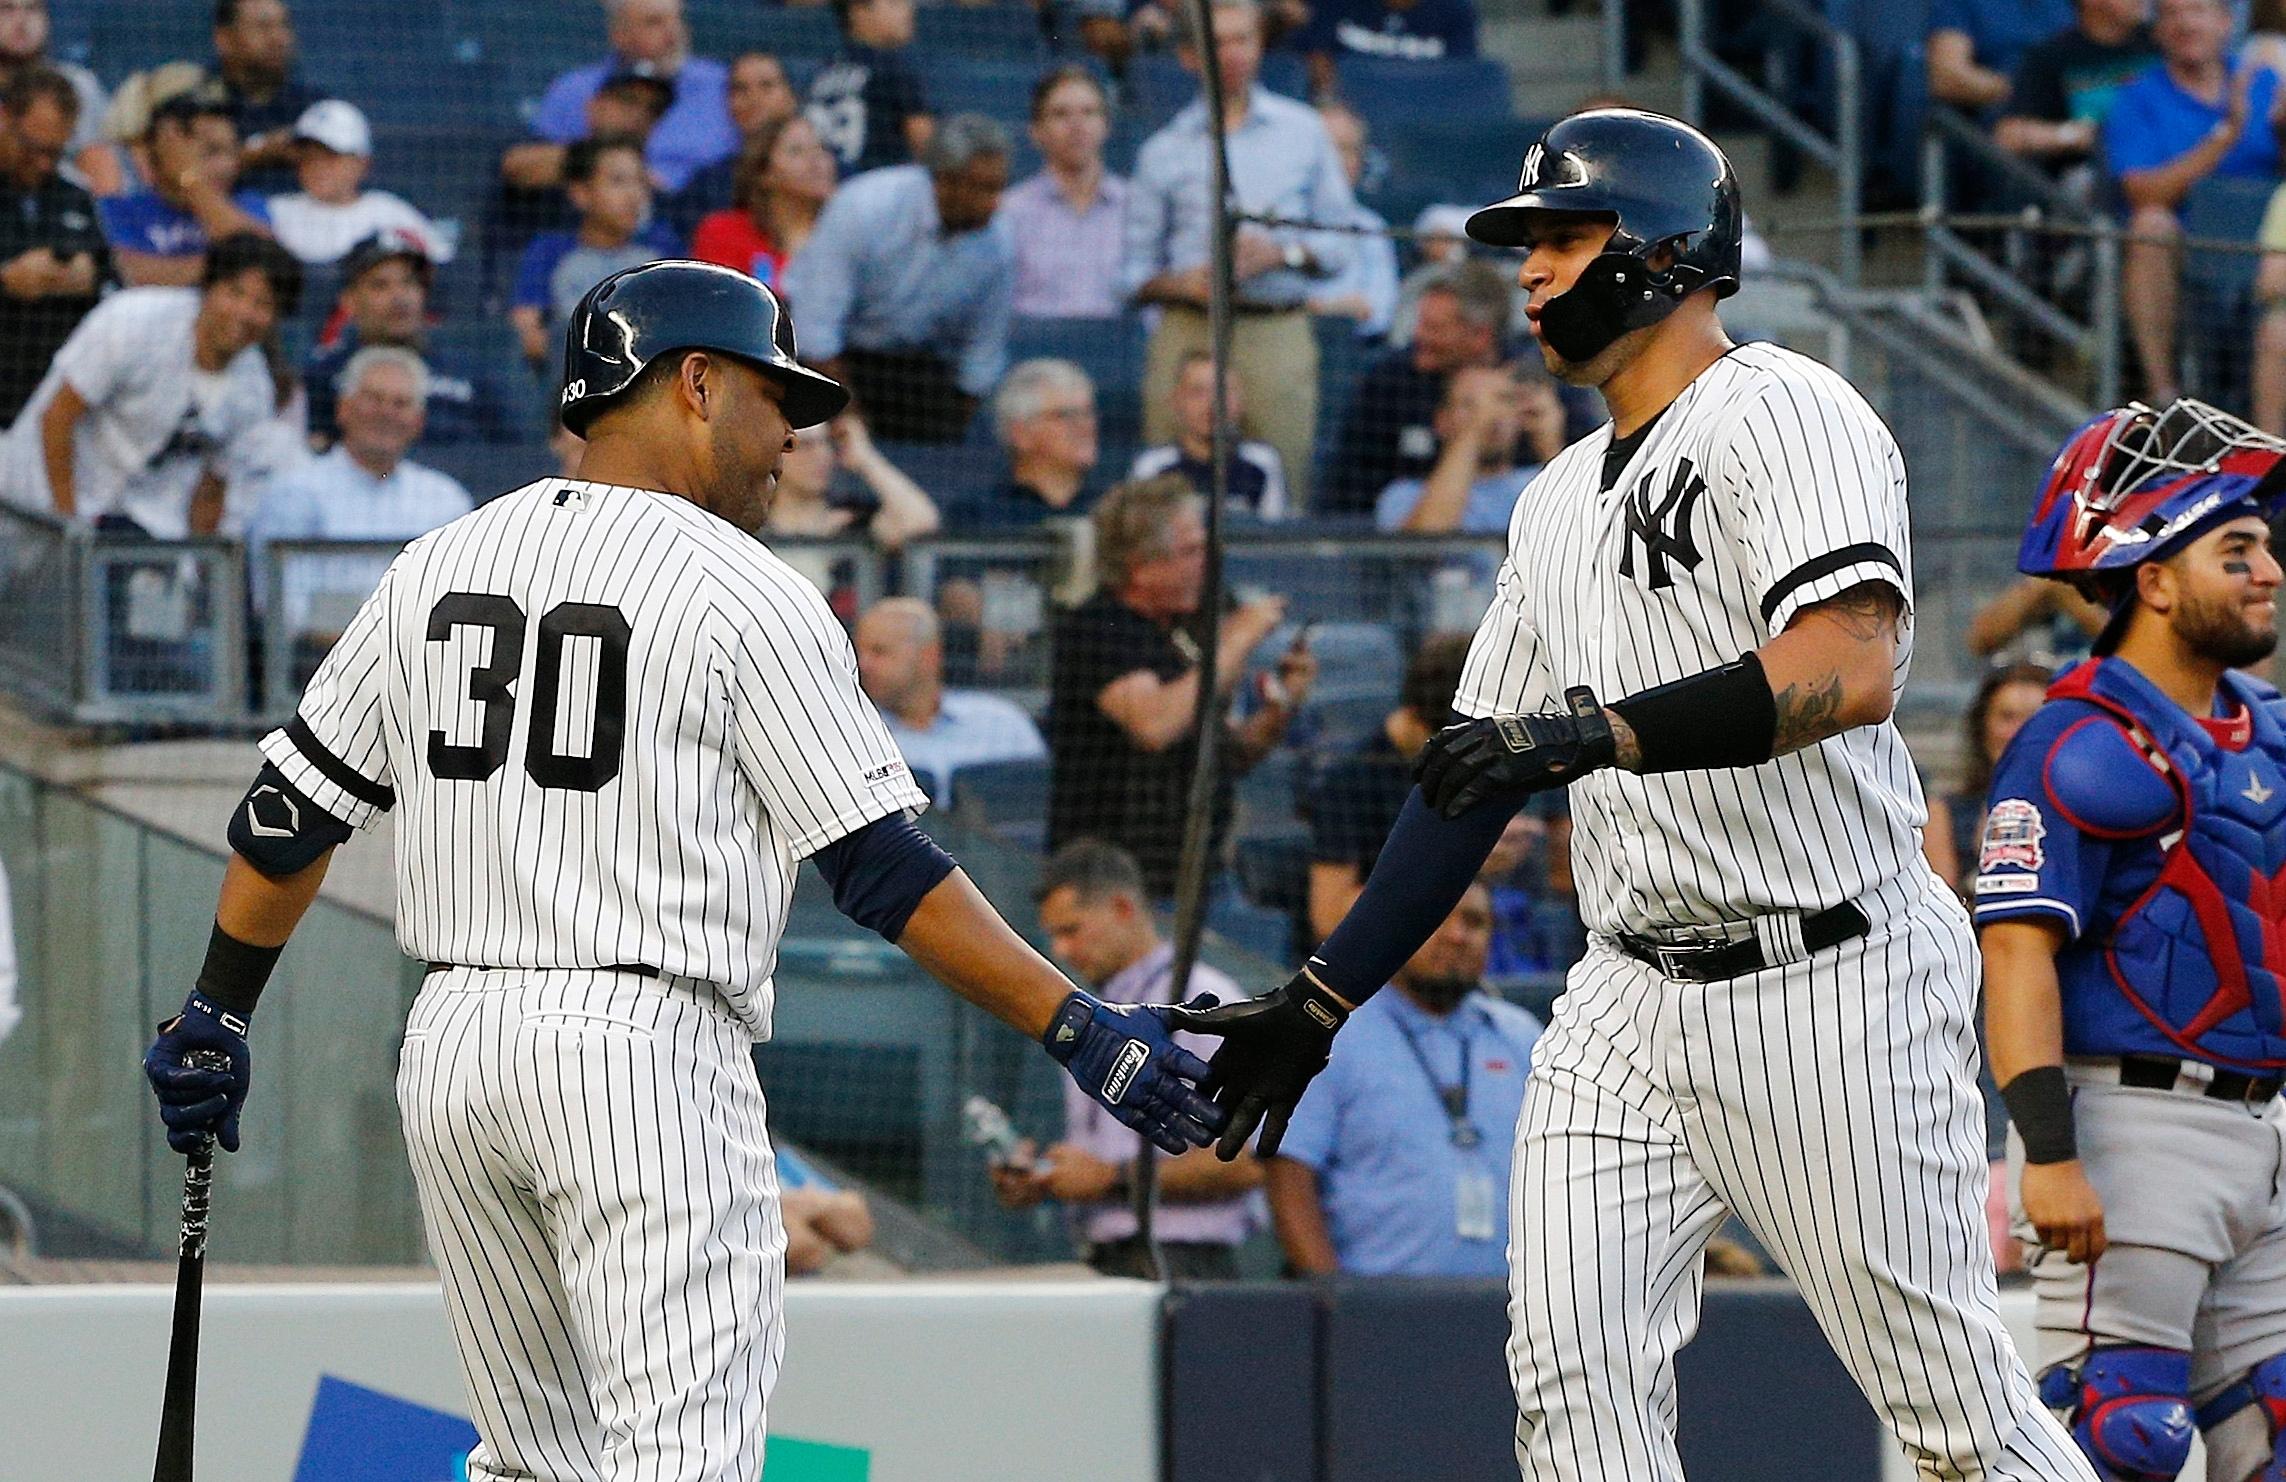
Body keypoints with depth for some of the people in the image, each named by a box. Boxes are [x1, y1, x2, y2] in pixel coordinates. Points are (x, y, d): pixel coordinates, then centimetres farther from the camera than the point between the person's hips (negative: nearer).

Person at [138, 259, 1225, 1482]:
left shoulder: (434, 568, 12)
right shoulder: (744, 596, -6)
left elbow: (293, 810, 15)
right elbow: (881, 869, -9)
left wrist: (218, 1014, 26)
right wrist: (1075, 1027, -8)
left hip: (449, 1049, 7)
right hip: (647, 1049, -7)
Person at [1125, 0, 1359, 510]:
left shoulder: (1302, 131, 13)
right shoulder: (1165, 151, 12)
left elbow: (1339, 243, 11)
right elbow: (1134, 270, 11)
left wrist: (1282, 254, -7)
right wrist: (1183, 283, -9)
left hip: (1278, 331, 0)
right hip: (1188, 330, 0)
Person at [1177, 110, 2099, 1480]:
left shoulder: (1784, 415, -8)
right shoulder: (1561, 501, 19)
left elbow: (1848, 672, -25)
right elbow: (1479, 772, 23)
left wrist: (1599, 732, -33)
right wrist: (1321, 1000, 17)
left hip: (1831, 987, -8)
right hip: (1631, 1005, 8)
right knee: (1571, 1369, -5)